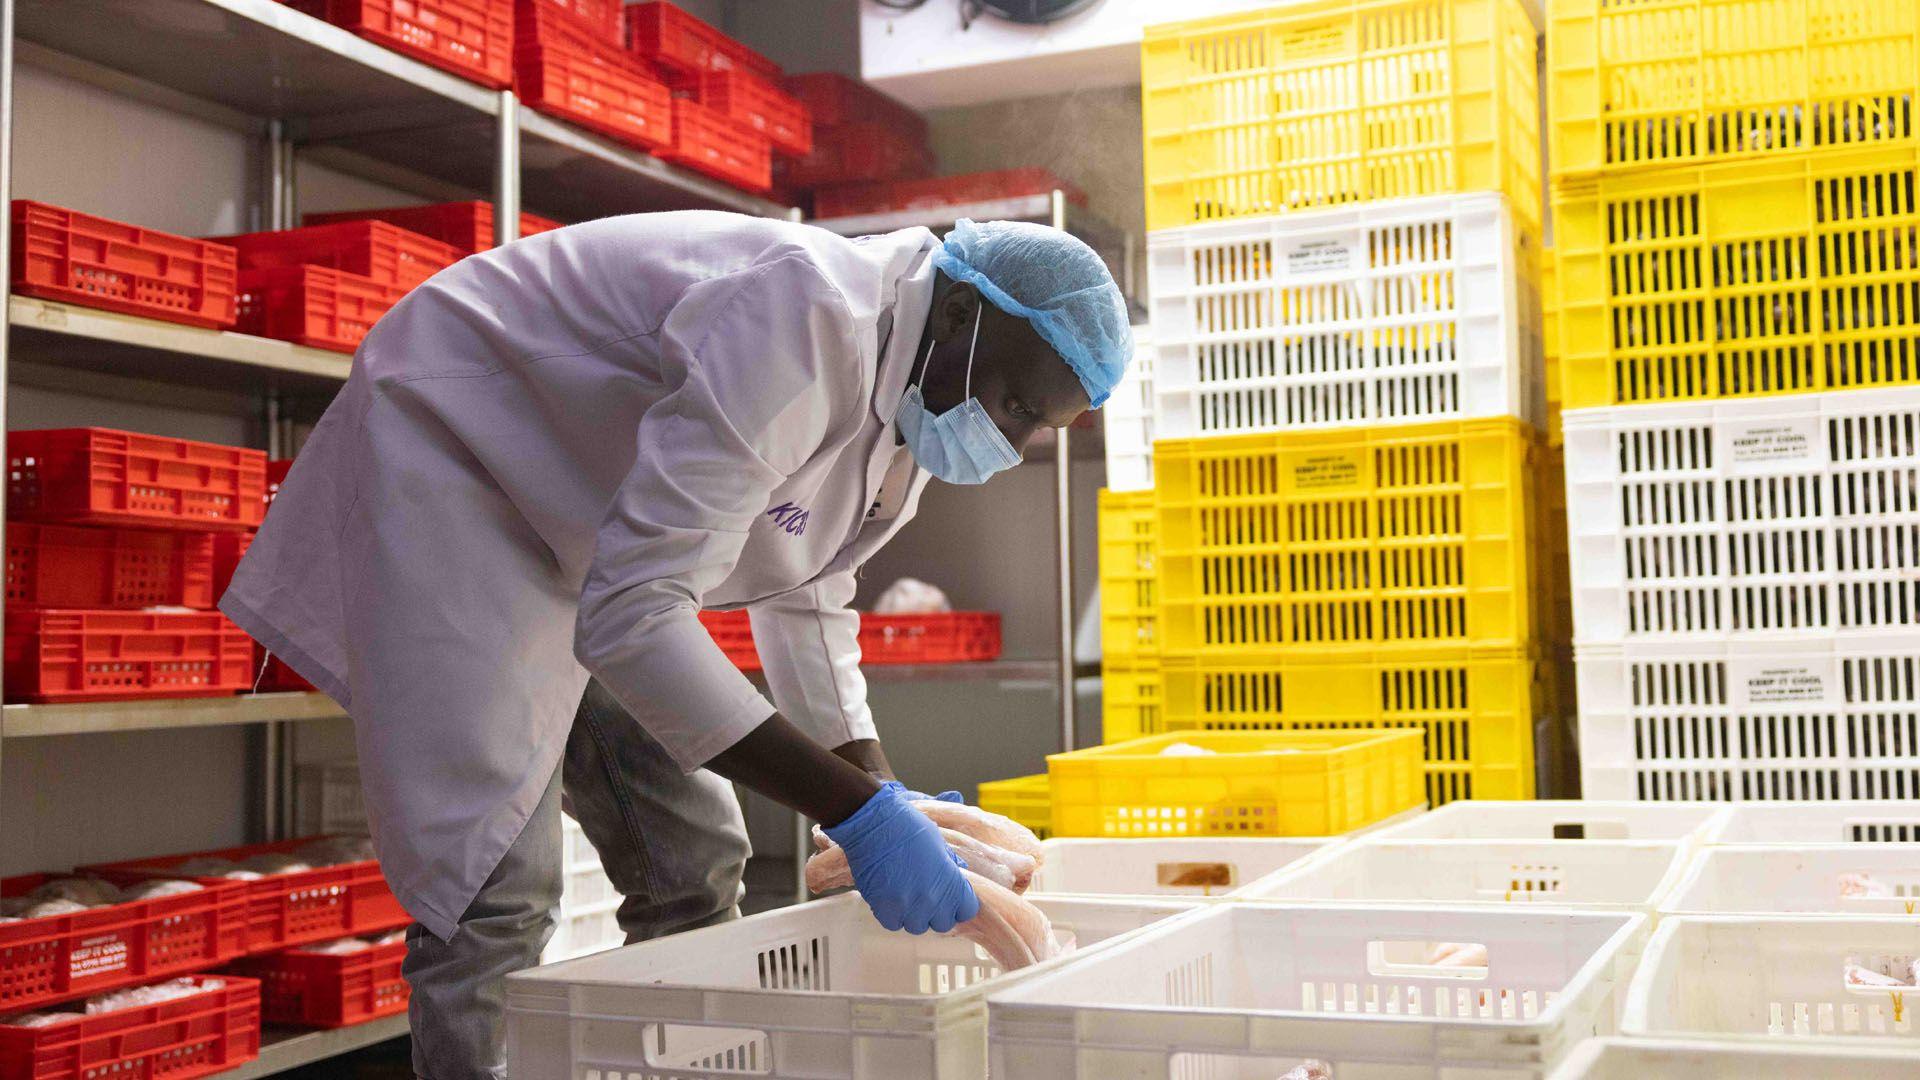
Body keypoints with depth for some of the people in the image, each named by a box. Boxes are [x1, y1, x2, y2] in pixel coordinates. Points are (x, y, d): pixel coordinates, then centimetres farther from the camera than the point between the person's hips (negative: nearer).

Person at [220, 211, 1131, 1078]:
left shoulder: (912, 414, -3)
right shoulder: (806, 322, -34)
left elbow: (806, 599, 11)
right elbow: (631, 615, -38)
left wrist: (886, 796, -1)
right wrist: (858, 812, -36)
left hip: (584, 533, 9)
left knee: (694, 866, 6)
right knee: (498, 888, -16)